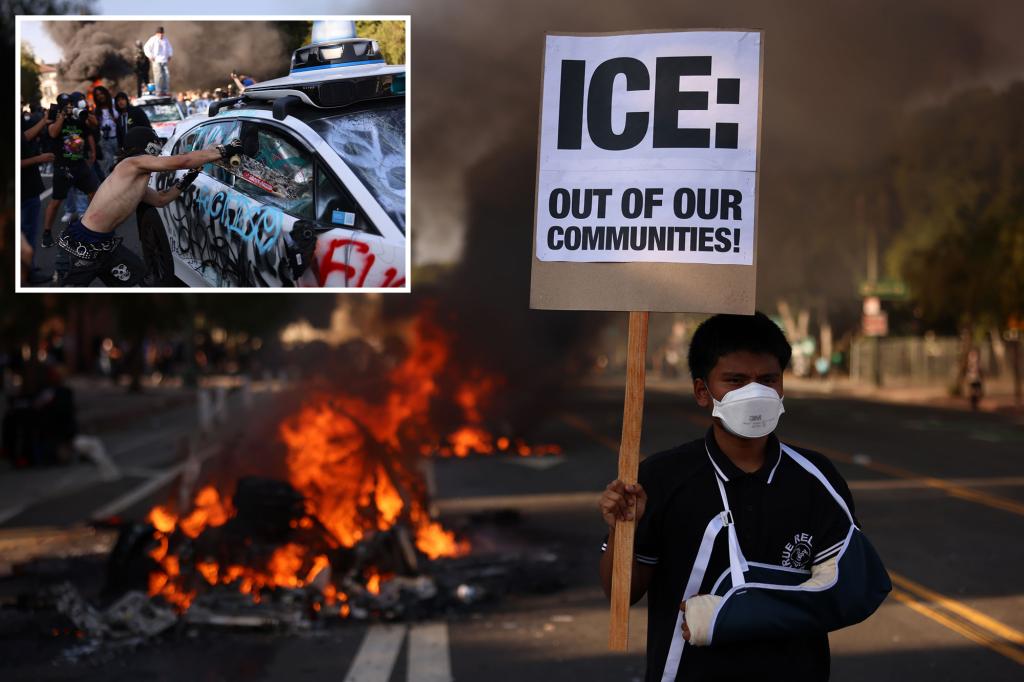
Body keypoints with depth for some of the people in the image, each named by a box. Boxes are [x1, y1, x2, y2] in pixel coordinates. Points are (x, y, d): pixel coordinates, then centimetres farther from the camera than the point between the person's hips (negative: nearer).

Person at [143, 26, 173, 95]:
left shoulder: (165, 40, 13)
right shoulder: (153, 39, -3)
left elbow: (170, 48, 29)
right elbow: (146, 48, -3)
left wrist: (170, 55, 18)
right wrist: (150, 56, -7)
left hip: (165, 61, 5)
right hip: (157, 61, -5)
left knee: (167, 75, -2)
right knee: (159, 76, -9)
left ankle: (166, 91, 3)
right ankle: (159, 91, -5)